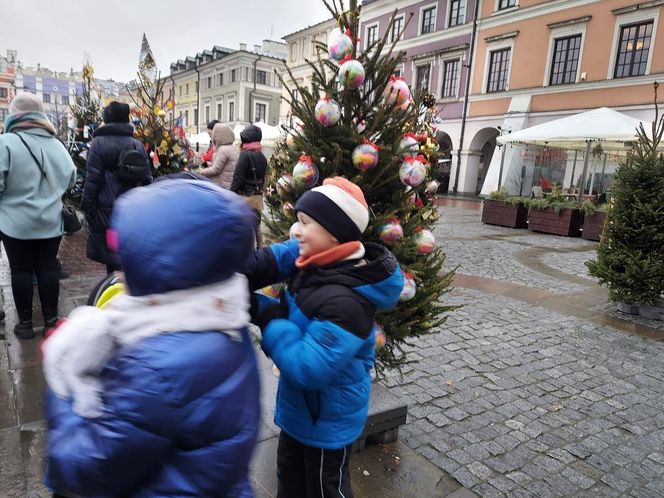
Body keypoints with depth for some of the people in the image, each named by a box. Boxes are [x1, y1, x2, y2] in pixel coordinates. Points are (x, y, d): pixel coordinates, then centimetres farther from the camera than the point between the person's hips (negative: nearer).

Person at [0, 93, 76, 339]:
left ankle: (25, 323, 17)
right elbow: (71, 178, 12)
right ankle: (51, 319, 19)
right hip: (51, 221, 4)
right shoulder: (56, 143, 1)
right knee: (48, 268, 11)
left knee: (21, 271, 8)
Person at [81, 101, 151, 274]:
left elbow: (92, 179, -10)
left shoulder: (99, 143, -8)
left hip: (106, 210, -4)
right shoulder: (138, 145, 4)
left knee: (111, 256, 3)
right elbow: (147, 179, 6)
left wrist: (87, 206, -2)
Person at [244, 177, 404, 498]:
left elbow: (307, 368, -36)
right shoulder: (319, 259, -11)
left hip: (328, 418, -8)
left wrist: (266, 316, -30)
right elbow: (270, 260, -9)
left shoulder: (345, 301, -37)